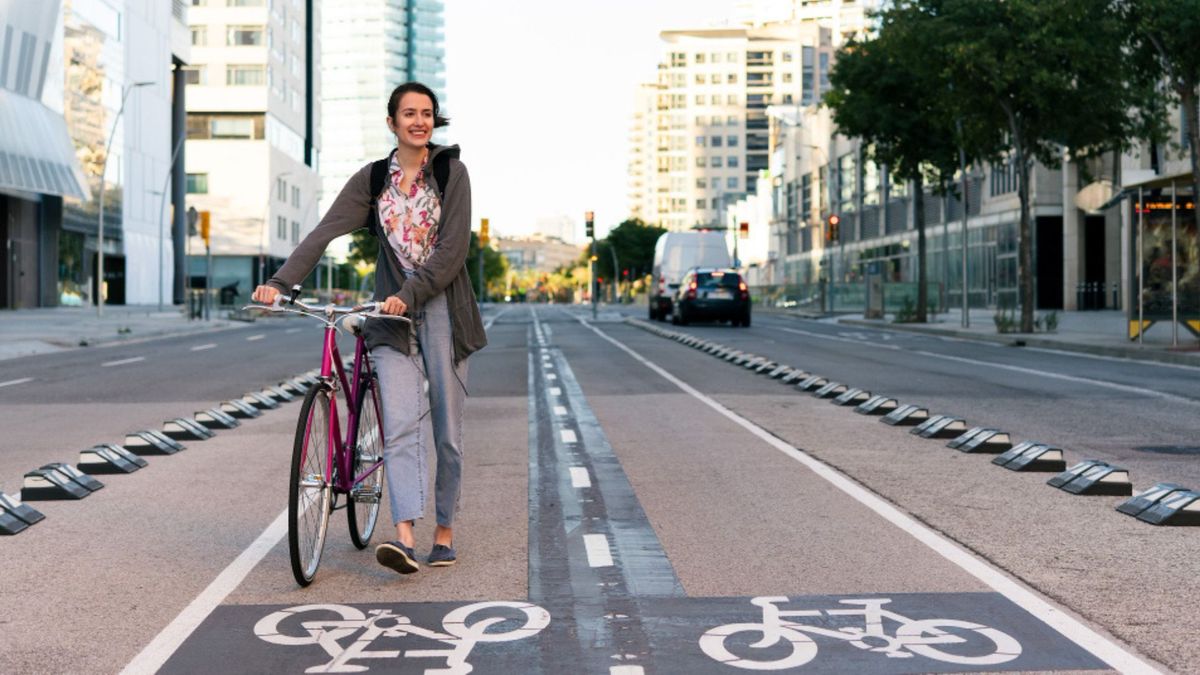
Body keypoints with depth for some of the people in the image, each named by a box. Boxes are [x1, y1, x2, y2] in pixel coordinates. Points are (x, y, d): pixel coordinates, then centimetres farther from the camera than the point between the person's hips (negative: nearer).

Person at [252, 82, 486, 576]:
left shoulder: (450, 173, -1)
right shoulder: (372, 179, 7)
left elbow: (453, 248, -11)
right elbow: (325, 232, -4)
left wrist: (409, 294, -21)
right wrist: (280, 282, -17)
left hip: (442, 310, -1)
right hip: (392, 316, 2)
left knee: (446, 428, 4)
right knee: (400, 427, -11)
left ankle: (444, 531, 18)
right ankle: (404, 538, -18)